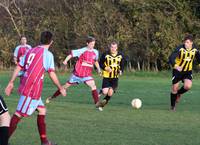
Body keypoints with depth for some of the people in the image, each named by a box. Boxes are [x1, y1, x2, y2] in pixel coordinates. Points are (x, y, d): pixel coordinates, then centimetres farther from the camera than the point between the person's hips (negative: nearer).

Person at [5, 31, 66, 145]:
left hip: (25, 87, 8)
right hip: (33, 89, -8)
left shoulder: (31, 51, 14)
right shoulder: (48, 54, -7)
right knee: (19, 114, -8)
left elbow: (19, 67, 11)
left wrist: (11, 83, 14)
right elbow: (52, 74, -8)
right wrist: (61, 88, 3)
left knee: (42, 110, 16)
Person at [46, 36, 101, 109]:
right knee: (66, 86, 9)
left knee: (93, 86, -21)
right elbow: (71, 54, -13)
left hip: (87, 75, 3)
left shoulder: (95, 52, 3)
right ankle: (52, 97, 25)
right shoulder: (82, 51, -12)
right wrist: (65, 60, -27)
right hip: (77, 73, -3)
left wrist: (98, 69, 13)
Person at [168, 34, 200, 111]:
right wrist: (176, 66, -50)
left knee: (187, 86, -20)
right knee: (175, 88, -2)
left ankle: (179, 93, 14)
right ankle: (173, 106, 19)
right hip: (177, 70, -2)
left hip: (188, 71, 2)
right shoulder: (180, 48, -22)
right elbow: (171, 58, -33)